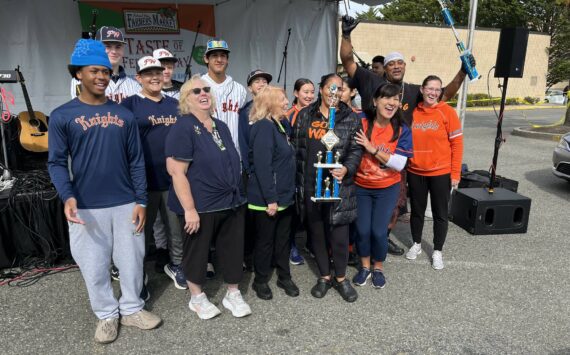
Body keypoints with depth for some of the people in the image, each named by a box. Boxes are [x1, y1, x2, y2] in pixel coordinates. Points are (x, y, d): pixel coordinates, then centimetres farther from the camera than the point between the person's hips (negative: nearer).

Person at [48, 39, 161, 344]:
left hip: (126, 204, 2)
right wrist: (67, 196, -21)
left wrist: (141, 201, 0)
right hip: (87, 208, -2)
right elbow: (57, 162, -4)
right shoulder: (62, 116, -2)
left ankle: (131, 309, 32)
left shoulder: (124, 115, 5)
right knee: (94, 266, 10)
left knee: (132, 261, 11)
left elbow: (136, 161, 5)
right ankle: (107, 315, 31)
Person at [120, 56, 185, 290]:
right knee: (142, 229, 12)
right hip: (144, 180, -4)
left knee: (177, 228, 14)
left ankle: (175, 265, 35)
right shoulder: (130, 104, -4)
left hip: (174, 178, 4)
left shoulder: (174, 104, 11)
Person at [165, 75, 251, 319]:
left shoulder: (221, 127, 10)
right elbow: (177, 172, -20)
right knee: (196, 251, 10)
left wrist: (238, 194, 17)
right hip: (200, 206, -7)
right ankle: (197, 298, 30)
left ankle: (233, 294, 31)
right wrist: (189, 209, -22)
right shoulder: (183, 128, -13)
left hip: (232, 202, 7)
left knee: (233, 248, 13)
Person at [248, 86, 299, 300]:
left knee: (283, 238, 17)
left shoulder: (278, 126, 12)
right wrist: (270, 198, -24)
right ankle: (260, 281, 24)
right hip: (267, 198, -9)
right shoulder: (264, 127, -18)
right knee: (265, 240, 7)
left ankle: (284, 277, 31)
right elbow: (262, 166, -24)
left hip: (284, 195, 9)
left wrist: (287, 192, 17)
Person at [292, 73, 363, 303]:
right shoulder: (305, 115, 7)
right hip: (310, 185, 2)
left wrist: (346, 168, -20)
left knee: (339, 233, 3)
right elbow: (296, 148, 7)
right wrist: (297, 180, 3)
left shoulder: (351, 118, 3)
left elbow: (356, 150, 0)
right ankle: (324, 276, 30)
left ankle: (341, 278, 26)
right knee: (316, 232, 12)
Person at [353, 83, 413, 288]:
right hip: (360, 187, 0)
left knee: (379, 231, 1)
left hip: (387, 189, 0)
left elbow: (399, 163, -17)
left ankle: (378, 268, 27)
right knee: (362, 230, 4)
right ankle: (365, 267, 29)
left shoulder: (402, 130, -10)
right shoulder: (361, 124, -12)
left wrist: (373, 149, -23)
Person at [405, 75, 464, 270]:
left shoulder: (447, 111, -7)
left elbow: (457, 143, -6)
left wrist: (455, 173, -9)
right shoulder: (413, 112, 0)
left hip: (441, 173, -2)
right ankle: (416, 244, 35)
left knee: (440, 214, 9)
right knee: (417, 211, 16)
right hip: (415, 172, 2)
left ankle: (437, 251, 25)